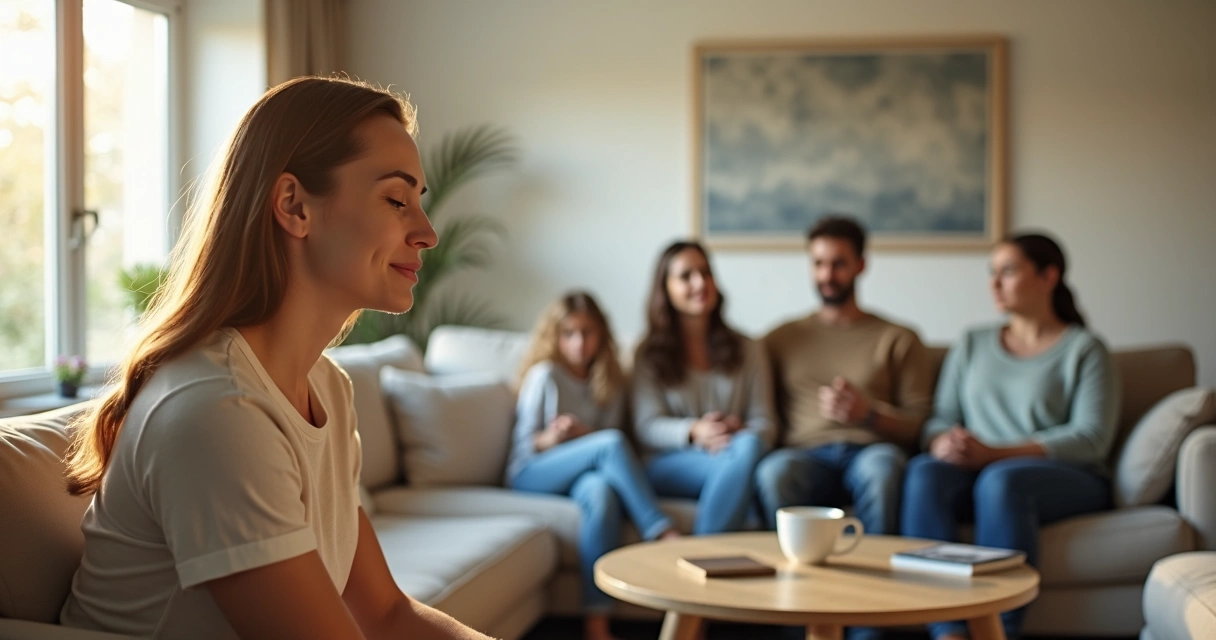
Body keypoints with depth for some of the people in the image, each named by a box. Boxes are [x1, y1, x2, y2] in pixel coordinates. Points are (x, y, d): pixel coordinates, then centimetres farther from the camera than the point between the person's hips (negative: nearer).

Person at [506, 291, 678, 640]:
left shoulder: (609, 382, 14)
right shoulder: (545, 375, 1)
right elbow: (525, 443, 0)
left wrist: (581, 434, -13)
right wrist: (550, 439, -22)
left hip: (583, 472, 3)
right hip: (530, 473, -3)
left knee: (600, 492, -38)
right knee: (612, 442, -31)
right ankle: (662, 532, -32)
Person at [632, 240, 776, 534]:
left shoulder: (747, 350, 18)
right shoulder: (648, 355, 12)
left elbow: (764, 424, 9)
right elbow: (648, 427, 1)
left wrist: (740, 431, -16)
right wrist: (694, 431, -20)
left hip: (736, 452, 2)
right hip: (669, 466, -2)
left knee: (748, 443, -36)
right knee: (741, 453, -34)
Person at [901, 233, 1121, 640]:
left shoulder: (1084, 348, 7)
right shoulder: (972, 346, 22)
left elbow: (1091, 438, -6)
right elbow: (941, 419, 14)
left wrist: (994, 453, -17)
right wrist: (944, 444, -13)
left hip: (1066, 480, -3)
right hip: (979, 473, 3)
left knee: (1002, 481, -38)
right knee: (924, 472, -31)